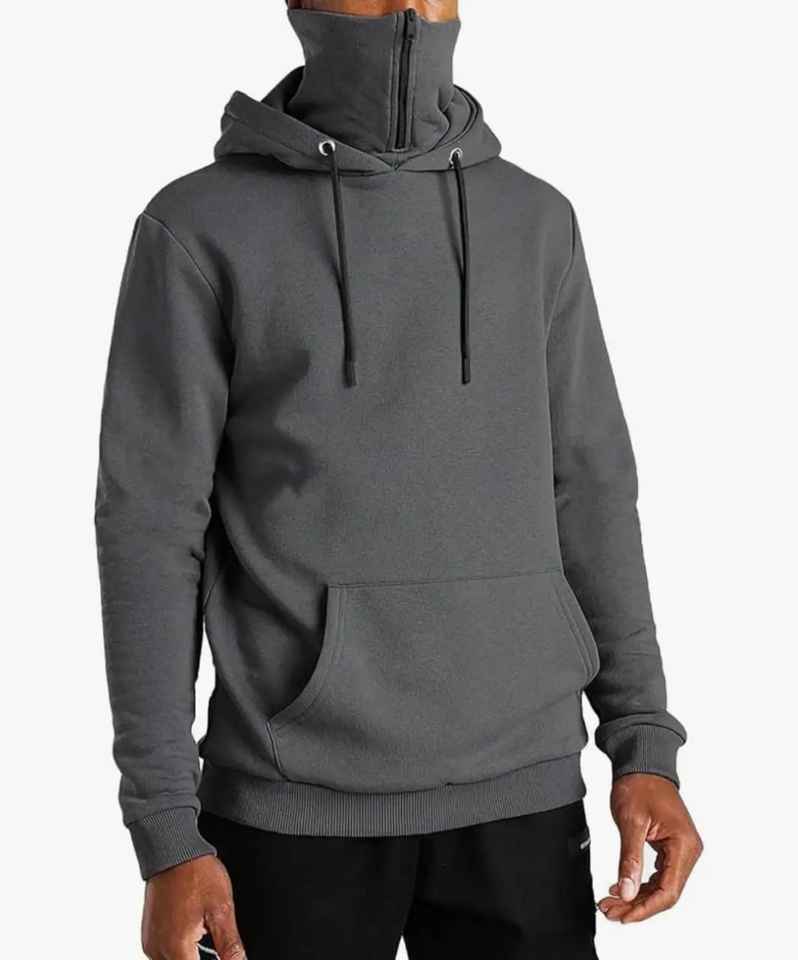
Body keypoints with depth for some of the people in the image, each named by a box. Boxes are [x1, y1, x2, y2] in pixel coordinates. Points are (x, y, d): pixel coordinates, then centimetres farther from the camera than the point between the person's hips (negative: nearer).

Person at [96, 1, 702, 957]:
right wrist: (166, 835, -9)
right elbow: (151, 531, -5)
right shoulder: (201, 226, -2)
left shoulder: (536, 222, 9)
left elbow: (589, 494, 11)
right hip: (294, 804, -3)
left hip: (522, 790, 3)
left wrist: (645, 745, 3)